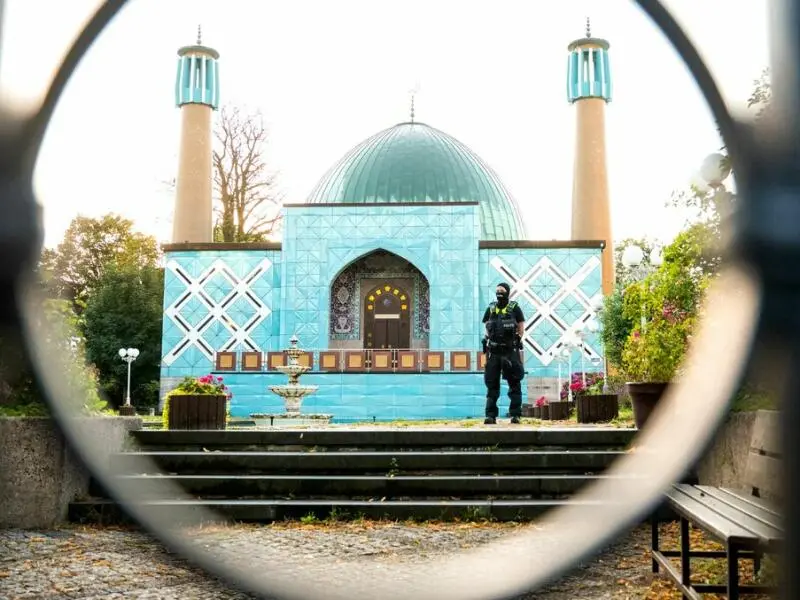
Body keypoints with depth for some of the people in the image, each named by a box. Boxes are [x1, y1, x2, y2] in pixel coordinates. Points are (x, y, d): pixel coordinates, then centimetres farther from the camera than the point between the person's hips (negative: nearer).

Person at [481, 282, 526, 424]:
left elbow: (521, 329, 2)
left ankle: (515, 414, 2)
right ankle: (491, 415, 5)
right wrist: (489, 340, 1)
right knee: (492, 384, 2)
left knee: (514, 384, -1)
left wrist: (515, 341, -8)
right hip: (493, 351, 3)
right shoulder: (490, 309, 10)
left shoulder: (514, 308, 1)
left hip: (510, 350, -3)